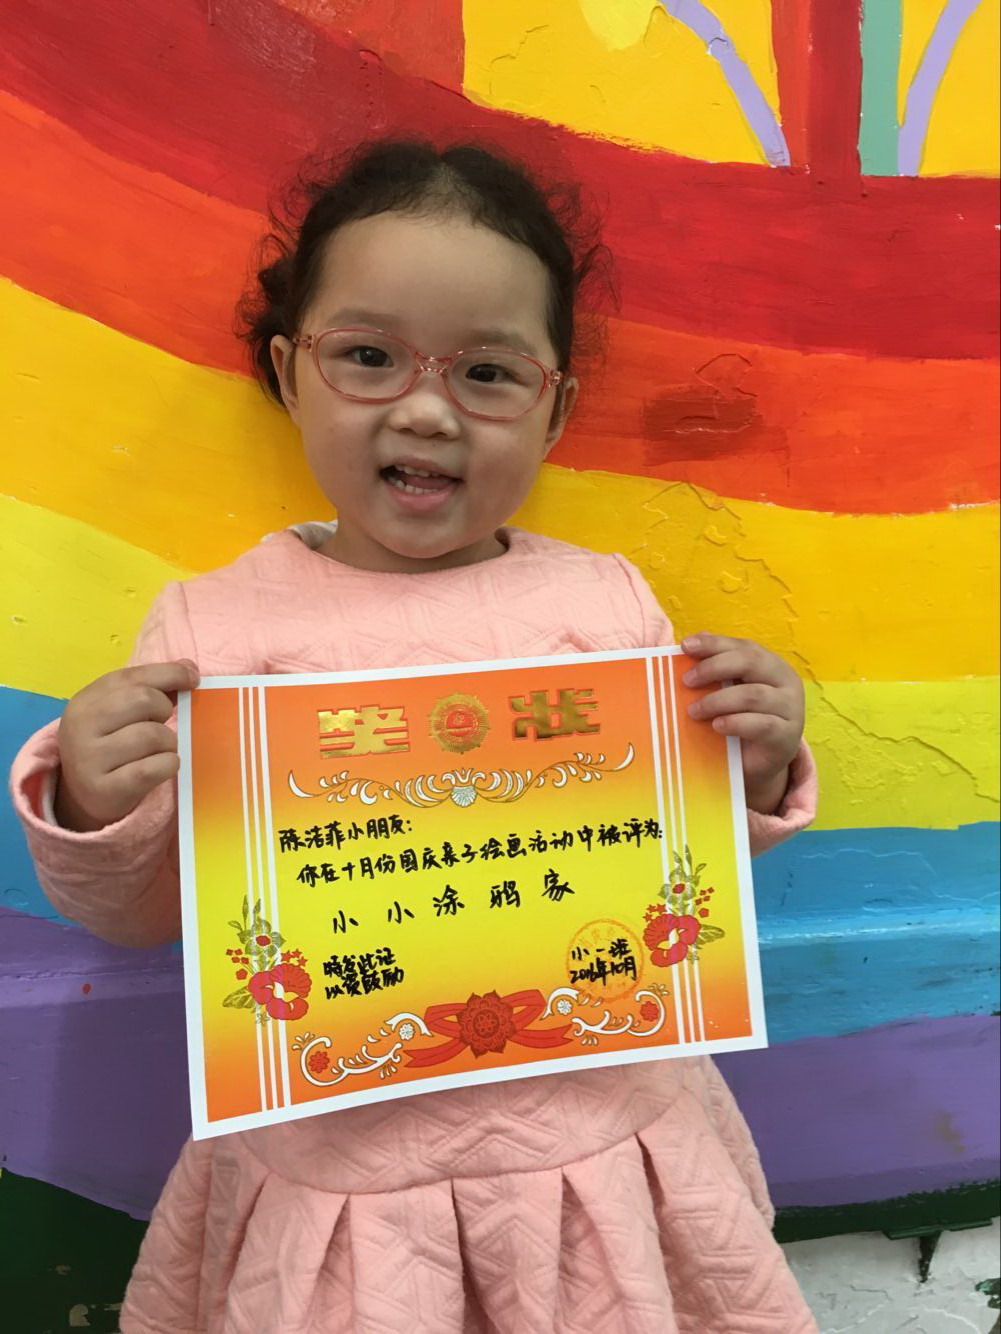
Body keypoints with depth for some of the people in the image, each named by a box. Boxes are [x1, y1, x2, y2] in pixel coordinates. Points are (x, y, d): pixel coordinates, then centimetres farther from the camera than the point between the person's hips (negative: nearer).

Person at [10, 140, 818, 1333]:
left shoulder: (606, 602, -6)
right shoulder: (210, 624, -9)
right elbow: (143, 912, 0)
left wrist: (754, 772, -13)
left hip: (596, 1144, 2)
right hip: (331, 1176, 0)